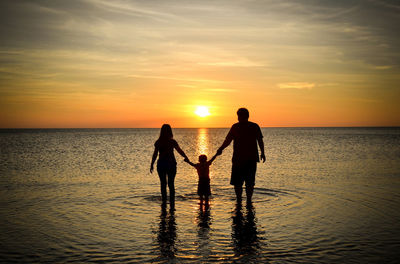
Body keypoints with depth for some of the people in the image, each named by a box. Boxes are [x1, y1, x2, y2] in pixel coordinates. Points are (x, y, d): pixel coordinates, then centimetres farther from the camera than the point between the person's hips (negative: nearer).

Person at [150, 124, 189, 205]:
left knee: (163, 184, 12)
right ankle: (172, 202, 5)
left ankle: (164, 201, 14)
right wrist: (187, 158, 9)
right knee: (171, 184, 7)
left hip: (161, 164, 1)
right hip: (171, 164, -1)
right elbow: (180, 151, -3)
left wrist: (152, 165, 3)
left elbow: (155, 154, -4)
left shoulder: (158, 142, -4)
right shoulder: (172, 142, -8)